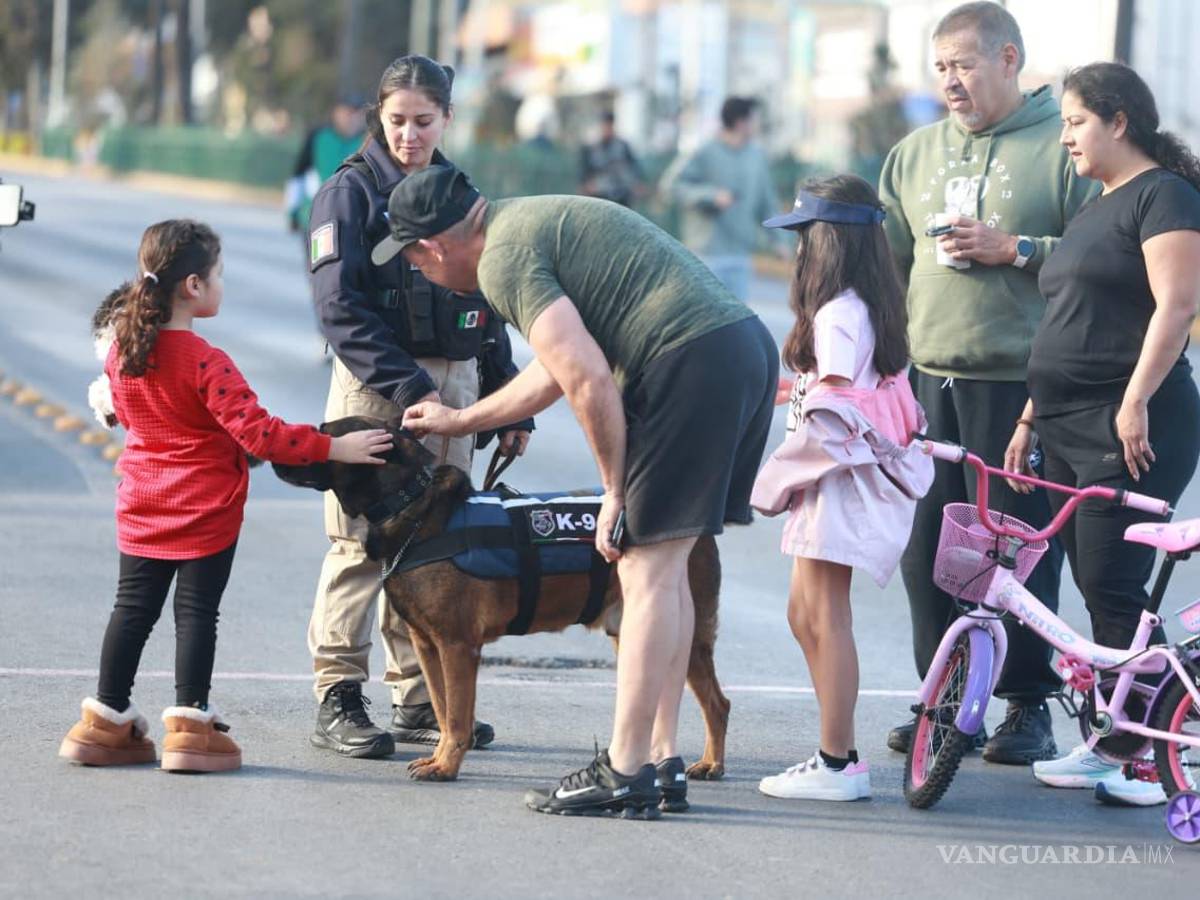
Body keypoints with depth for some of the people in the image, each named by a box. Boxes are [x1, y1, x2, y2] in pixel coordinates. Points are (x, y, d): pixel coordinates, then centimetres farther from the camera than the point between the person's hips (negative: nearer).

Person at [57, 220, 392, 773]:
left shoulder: (121, 353, -2)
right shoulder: (205, 364, -22)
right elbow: (258, 433, -25)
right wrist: (334, 448, -21)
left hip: (142, 509, 6)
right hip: (205, 512, -6)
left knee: (133, 609, 12)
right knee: (196, 613, 2)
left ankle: (106, 722, 16)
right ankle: (189, 728, 3)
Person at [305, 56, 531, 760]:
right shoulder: (353, 191, -2)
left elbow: (488, 307, 20)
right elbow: (339, 306, -11)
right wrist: (405, 385, -20)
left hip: (453, 384, 5)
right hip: (374, 385, -5)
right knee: (362, 540, -6)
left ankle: (419, 700, 11)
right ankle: (338, 701, -3)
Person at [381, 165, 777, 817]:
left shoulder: (504, 259, -7)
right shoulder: (534, 221, 25)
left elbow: (589, 382, -16)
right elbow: (557, 369, 37)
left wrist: (615, 490, -5)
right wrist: (459, 421, 48)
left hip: (693, 364, -10)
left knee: (647, 571, -6)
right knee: (662, 567, 14)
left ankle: (626, 771, -5)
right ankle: (663, 761, 15)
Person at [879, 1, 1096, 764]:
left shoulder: (1062, 149, -1)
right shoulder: (914, 156, 16)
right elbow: (886, 263, 20)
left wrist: (1014, 250, -15)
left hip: (1021, 383, -5)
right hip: (930, 379, 5)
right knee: (928, 548, 5)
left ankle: (1028, 705, 6)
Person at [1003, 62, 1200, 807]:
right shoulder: (1094, 211, 21)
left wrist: (1136, 400, -24)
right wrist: (1032, 417, 22)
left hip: (1131, 428, -9)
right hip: (1070, 429, 9)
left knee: (1115, 589, -12)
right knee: (1095, 590, 8)